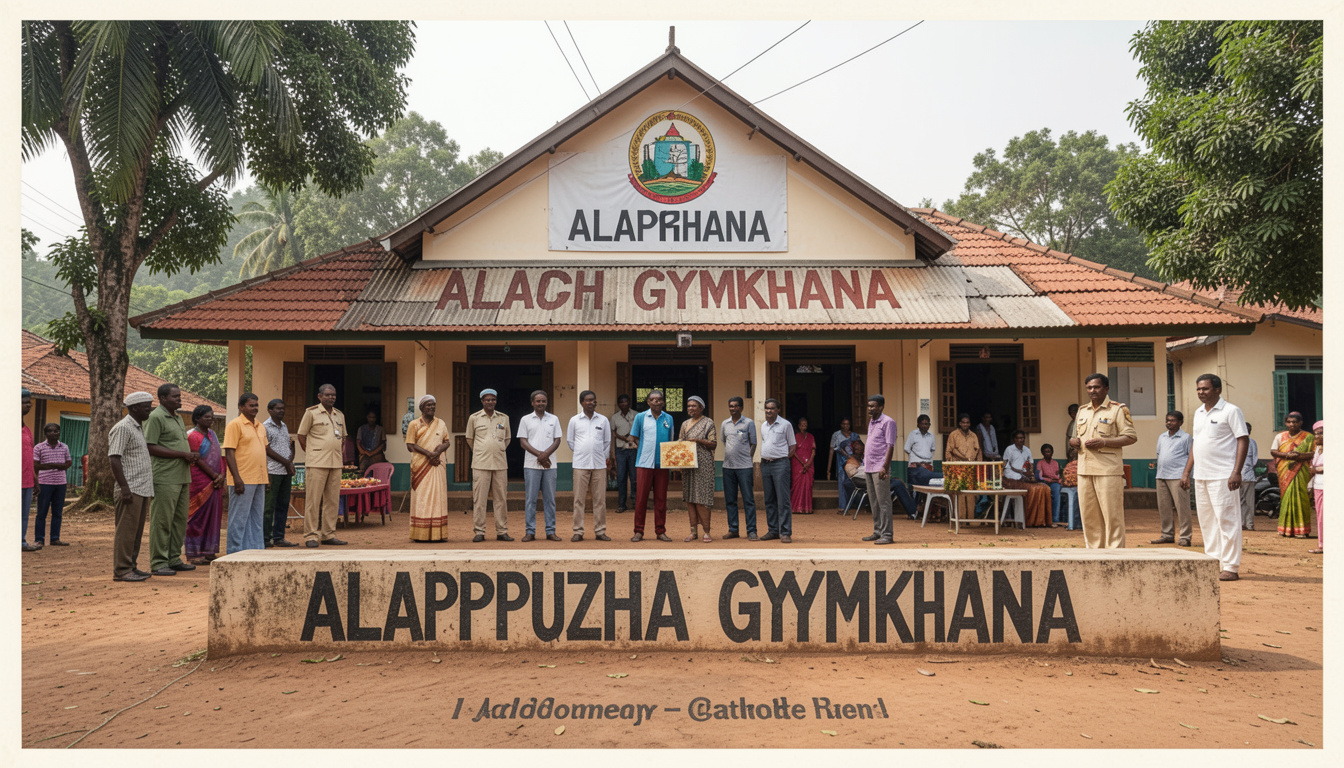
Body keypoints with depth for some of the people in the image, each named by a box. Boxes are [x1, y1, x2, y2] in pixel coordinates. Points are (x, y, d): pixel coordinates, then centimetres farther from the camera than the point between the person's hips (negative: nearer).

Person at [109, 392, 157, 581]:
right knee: (126, 531, -6)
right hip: (131, 490, -10)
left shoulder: (139, 428, 19)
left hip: (142, 489, 10)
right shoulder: (123, 428, -11)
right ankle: (121, 570, -2)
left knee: (137, 531, 12)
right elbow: (114, 458, -18)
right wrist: (124, 487, -22)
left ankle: (131, 567, 18)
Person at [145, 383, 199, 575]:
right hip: (165, 479, -9)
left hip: (182, 478, 9)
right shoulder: (155, 417, -8)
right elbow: (151, 448, -16)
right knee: (162, 521, -5)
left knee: (180, 520, 11)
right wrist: (183, 454, -16)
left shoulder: (177, 418, 20)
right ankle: (158, 563, 0)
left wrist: (191, 455, 6)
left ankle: (174, 559, 19)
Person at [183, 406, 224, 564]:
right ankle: (193, 554, 0)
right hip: (200, 481, -8)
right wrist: (215, 476, -13)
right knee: (198, 516, -5)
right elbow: (198, 460, -14)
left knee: (213, 516, 8)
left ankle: (208, 551, 15)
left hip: (214, 482, 8)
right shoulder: (192, 436, -8)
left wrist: (222, 475, -3)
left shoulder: (212, 434, 16)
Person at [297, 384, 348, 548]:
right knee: (313, 499, -4)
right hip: (316, 464, -6)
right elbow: (301, 436, 1)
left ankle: (328, 534, 13)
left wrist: (336, 453, 13)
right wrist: (312, 454, 0)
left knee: (333, 500, 7)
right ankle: (311, 535, 1)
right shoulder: (311, 413, -2)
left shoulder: (340, 415, 14)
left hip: (335, 464, 6)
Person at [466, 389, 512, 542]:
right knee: (479, 498, -3)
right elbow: (469, 439, 14)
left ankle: (502, 531, 8)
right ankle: (479, 531, 2)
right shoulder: (474, 418, 4)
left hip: (500, 464, 2)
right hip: (480, 464, -2)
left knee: (501, 498, 3)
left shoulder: (504, 418, 10)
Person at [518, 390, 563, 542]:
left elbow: (557, 440, 6)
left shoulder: (554, 419, 11)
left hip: (550, 465, 2)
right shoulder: (525, 420, 6)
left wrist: (546, 454, -11)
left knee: (550, 499, 4)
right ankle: (530, 531, 4)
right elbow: (523, 441, 0)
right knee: (531, 498, -1)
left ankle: (550, 531, 8)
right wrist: (539, 455, -12)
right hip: (531, 465, -1)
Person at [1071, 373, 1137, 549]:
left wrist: (1104, 442, -17)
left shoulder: (1118, 410, -1)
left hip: (1108, 470, -6)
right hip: (1084, 469, 6)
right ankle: (1094, 551, 17)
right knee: (1088, 515, 9)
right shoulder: (1082, 411, 19)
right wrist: (1075, 441, 4)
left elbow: (1131, 437, -7)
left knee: (1112, 514, -5)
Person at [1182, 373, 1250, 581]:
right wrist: (1187, 472, 17)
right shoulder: (1199, 413, 17)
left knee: (1226, 520, -6)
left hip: (1222, 477, -8)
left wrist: (1236, 472, -17)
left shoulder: (1230, 411, -5)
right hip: (1201, 476, 8)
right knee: (1206, 521, 11)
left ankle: (1230, 567, -2)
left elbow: (1243, 440, -9)